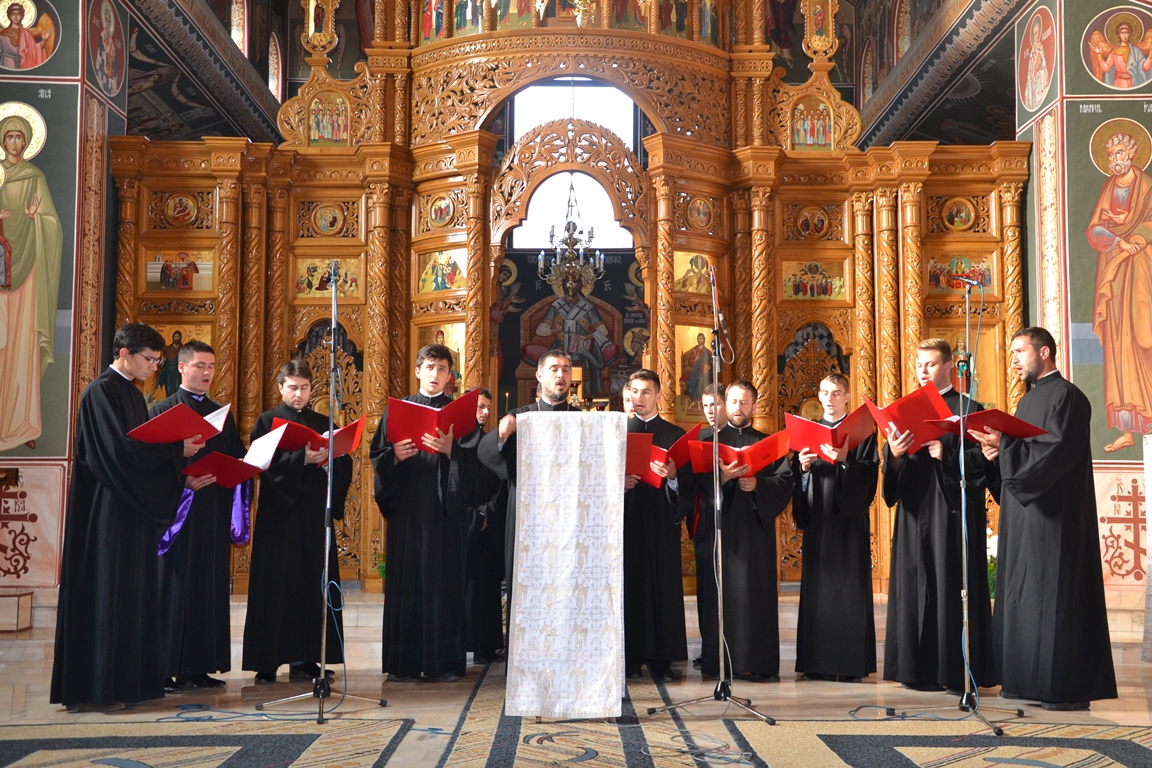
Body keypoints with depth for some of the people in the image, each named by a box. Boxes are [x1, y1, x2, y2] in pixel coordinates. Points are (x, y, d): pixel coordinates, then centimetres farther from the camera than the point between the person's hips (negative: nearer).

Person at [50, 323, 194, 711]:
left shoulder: (133, 394, 15)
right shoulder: (100, 392, -12)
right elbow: (120, 450, -21)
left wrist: (182, 471, 1)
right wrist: (177, 449, -16)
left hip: (133, 511, 9)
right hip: (106, 512, -9)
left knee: (132, 593, 10)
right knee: (104, 592, -5)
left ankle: (126, 680, 16)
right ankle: (92, 689, 2)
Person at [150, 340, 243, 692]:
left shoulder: (222, 415, 17)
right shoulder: (163, 411, 0)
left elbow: (237, 460, 15)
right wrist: (183, 481, -23)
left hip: (213, 516, 6)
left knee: (210, 588, 5)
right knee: (175, 587, -5)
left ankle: (198, 667, 11)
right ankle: (166, 670, 0)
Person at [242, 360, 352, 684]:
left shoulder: (323, 423, 16)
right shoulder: (267, 421, 5)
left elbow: (344, 465, 7)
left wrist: (328, 459, -14)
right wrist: (302, 458, -21)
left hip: (315, 514, 4)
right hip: (278, 513, -4)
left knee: (314, 583, 2)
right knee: (276, 586, -5)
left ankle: (304, 659, 8)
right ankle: (267, 663, -1)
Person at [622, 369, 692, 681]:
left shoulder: (675, 435, 9)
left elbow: (688, 482, 3)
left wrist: (672, 476, -17)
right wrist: (618, 482, -13)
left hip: (662, 522, 0)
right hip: (626, 520, 0)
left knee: (663, 585, -2)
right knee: (629, 584, -2)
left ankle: (661, 658, 3)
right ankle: (630, 657, 4)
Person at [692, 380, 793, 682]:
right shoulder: (710, 442, 13)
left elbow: (785, 481, 2)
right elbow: (698, 482, 0)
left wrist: (758, 484, -15)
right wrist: (722, 477, -18)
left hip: (755, 527, 0)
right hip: (717, 525, 0)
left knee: (755, 590, -4)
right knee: (718, 589, -3)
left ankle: (759, 663, -2)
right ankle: (716, 662, 2)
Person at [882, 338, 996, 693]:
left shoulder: (967, 408, 0)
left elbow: (982, 457, -9)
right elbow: (893, 466, 10)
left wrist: (946, 455, -22)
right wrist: (894, 453, -11)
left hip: (952, 510, -5)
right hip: (915, 512, 5)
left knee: (952, 584, -5)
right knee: (916, 584, 4)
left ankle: (959, 670, 1)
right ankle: (922, 669, 9)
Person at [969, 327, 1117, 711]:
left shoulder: (1066, 396, -9)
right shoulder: (1028, 400, 18)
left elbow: (1057, 452, -20)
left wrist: (1004, 445, -22)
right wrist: (999, 451, 1)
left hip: (1053, 513, -9)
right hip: (1024, 513, 9)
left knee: (1055, 596, -8)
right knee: (1022, 594, 9)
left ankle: (1070, 688, -4)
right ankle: (1028, 679, 14)